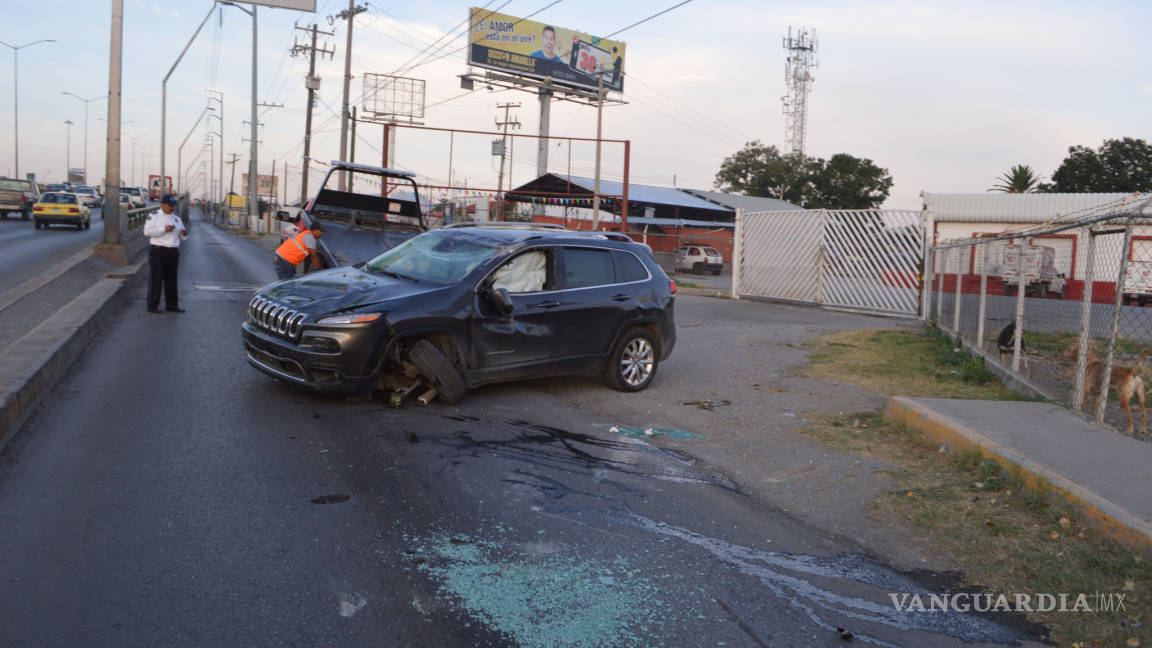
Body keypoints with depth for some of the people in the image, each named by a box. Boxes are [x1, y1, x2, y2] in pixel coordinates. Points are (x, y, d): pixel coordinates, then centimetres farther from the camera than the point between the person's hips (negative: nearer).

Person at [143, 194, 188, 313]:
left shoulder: (177, 219, 16)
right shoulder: (154, 216, 0)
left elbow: (182, 237, 18)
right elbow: (147, 231, -12)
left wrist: (184, 234, -6)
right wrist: (164, 229, -21)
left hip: (173, 253, 5)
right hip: (157, 251, -5)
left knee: (171, 279, 9)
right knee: (156, 278, -3)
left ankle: (172, 305, 17)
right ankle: (152, 306, 1)